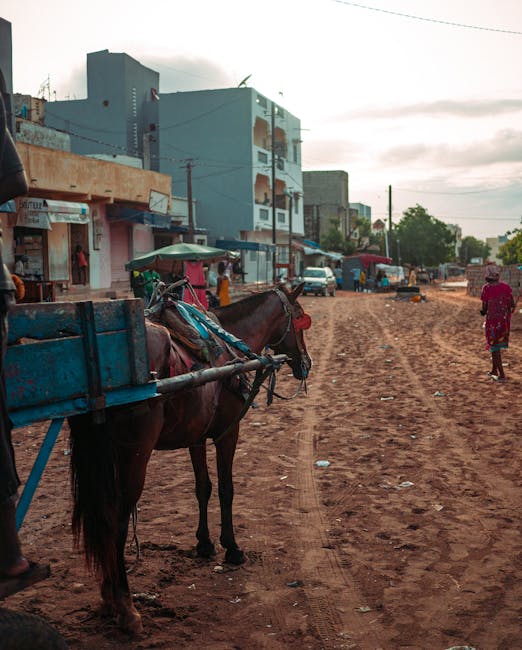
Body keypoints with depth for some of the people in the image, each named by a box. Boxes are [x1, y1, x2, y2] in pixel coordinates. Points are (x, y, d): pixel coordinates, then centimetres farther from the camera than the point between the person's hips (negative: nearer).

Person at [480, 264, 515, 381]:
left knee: (495, 347, 4)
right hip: (505, 320, 4)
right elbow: (512, 305, -1)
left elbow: (485, 308, -11)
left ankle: (502, 375, 0)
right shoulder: (506, 287, -2)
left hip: (492, 320, -4)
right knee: (498, 345, 19)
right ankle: (494, 370, 30)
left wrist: (483, 312, 11)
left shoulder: (486, 288, -13)